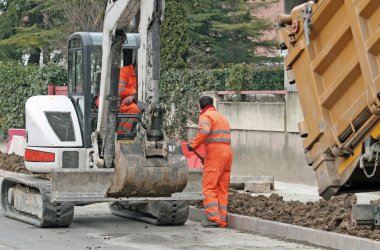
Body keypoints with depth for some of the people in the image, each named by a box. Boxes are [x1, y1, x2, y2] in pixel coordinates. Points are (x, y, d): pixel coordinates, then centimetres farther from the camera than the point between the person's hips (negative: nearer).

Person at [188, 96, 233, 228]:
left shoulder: (205, 116, -1)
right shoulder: (222, 117, 26)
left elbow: (204, 132, -21)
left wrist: (193, 145, -11)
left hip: (215, 153, -8)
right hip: (228, 151, 8)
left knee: (209, 187, -7)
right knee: (222, 188, 8)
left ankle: (213, 218, -17)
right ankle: (222, 220, 6)